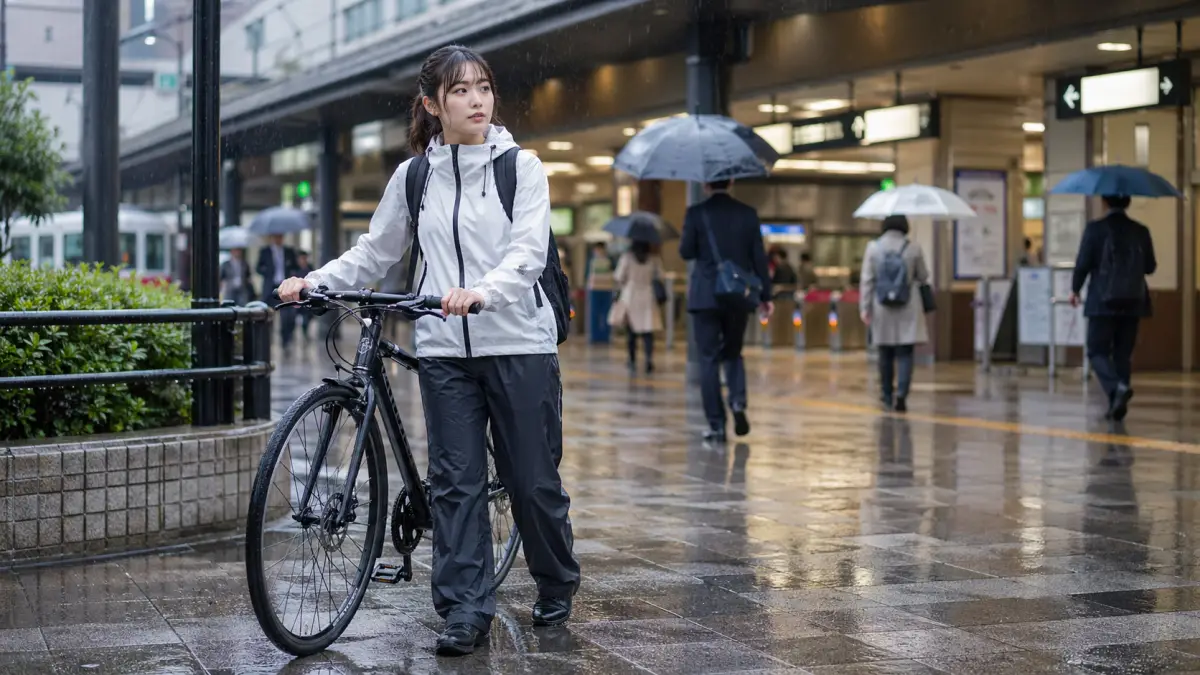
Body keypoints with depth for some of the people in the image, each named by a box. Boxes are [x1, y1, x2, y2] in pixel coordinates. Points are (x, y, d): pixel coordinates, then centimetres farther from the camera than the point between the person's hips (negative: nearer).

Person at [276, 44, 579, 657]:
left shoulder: (521, 167, 0)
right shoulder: (413, 177, 8)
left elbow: (528, 250, -12)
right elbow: (375, 251, 15)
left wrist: (483, 291, -30)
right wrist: (315, 282, 0)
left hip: (519, 343, -2)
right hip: (445, 351, 2)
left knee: (534, 479, 4)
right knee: (455, 481, -1)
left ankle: (557, 589, 26)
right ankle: (467, 611, 3)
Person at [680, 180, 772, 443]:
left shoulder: (696, 213, -6)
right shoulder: (747, 213, 1)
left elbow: (686, 252, -4)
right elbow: (759, 256, 1)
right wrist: (765, 295, 6)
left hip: (706, 296, -2)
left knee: (709, 360, 4)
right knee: (733, 353, 20)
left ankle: (717, 425, -1)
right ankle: (738, 401, -7)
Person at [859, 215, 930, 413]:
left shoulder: (873, 247, -4)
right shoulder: (914, 248, -7)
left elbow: (866, 280, -4)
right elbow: (923, 277, 4)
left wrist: (865, 308, 0)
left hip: (882, 308, 2)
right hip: (908, 308, -2)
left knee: (886, 352, 14)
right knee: (905, 353, 0)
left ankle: (887, 395, 25)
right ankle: (901, 394, -14)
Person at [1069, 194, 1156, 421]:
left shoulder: (1095, 228, -8)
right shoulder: (1140, 231, 3)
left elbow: (1083, 263, -8)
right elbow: (1150, 267, 9)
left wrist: (1075, 289, 8)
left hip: (1103, 302, -3)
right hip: (1132, 302, 4)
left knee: (1097, 351, 3)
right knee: (1123, 354, 11)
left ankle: (1117, 387, -23)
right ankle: (1118, 406, 7)